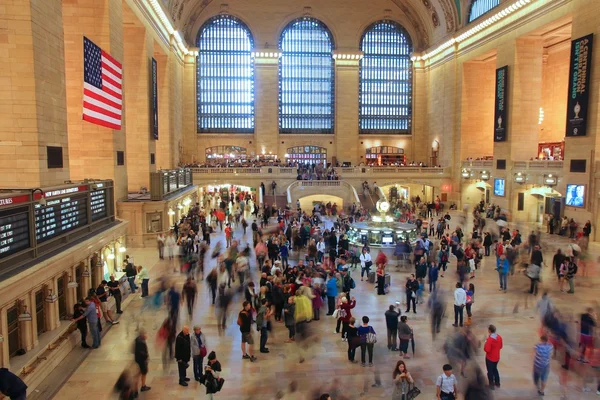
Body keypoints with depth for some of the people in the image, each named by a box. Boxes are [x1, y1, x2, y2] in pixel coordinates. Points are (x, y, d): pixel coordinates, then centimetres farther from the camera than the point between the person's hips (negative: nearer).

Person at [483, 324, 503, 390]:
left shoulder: (489, 339, -29)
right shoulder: (499, 337, -7)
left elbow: (487, 350, -27)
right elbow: (500, 346, 6)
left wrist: (485, 346, -9)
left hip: (490, 358, -6)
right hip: (497, 357, 6)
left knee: (490, 371, 10)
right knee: (495, 369, 25)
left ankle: (492, 385, 20)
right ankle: (497, 383, 36)